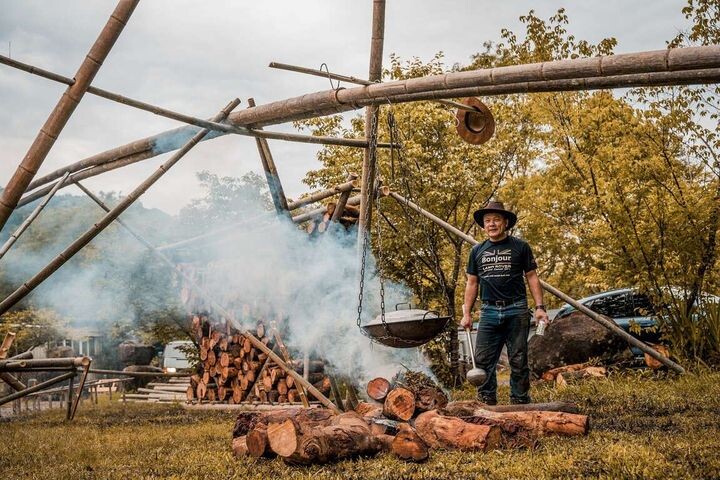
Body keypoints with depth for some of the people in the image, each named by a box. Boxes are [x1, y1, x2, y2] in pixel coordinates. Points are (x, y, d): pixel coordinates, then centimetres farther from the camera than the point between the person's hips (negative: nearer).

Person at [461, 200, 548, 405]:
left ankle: (519, 403, 8)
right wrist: (466, 313, 9)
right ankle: (487, 402, 6)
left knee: (518, 361, 1)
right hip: (489, 311, 3)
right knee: (483, 360, -2)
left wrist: (539, 307, -5)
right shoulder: (477, 251, 12)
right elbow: (472, 283, 15)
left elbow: (532, 277, 4)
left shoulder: (520, 247, 4)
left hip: (516, 311, -2)